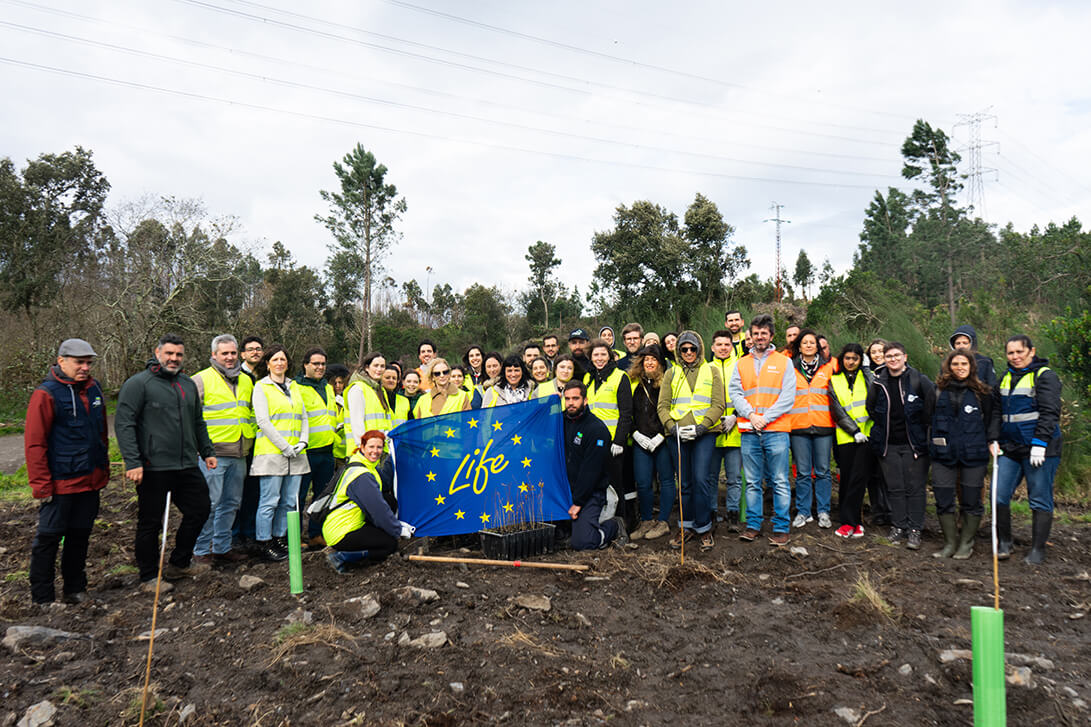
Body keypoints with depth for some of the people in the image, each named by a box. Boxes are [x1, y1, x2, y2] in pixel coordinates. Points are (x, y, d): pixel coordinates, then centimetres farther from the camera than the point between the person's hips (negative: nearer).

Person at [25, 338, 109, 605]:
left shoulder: (94, 389, 9)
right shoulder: (46, 394, -12)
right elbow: (34, 443, -13)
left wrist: (103, 469, 17)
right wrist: (42, 487, -14)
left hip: (90, 481, 6)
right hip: (60, 483, -6)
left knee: (80, 535, 15)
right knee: (48, 538, 3)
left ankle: (75, 590, 28)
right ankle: (42, 599, 15)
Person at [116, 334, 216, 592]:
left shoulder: (188, 384, 15)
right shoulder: (138, 383, -7)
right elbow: (124, 424, -12)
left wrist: (207, 451, 19)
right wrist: (132, 462, -19)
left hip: (187, 466, 7)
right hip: (154, 468, -7)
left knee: (199, 510, 12)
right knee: (150, 523, 4)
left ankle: (179, 564, 29)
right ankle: (149, 577, 18)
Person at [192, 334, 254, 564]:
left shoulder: (246, 381, 14)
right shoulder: (202, 379, -5)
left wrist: (250, 434, 18)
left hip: (239, 454, 6)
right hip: (212, 454, -6)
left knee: (231, 503, 12)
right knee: (209, 503, -2)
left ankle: (222, 547, 23)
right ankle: (201, 550, 11)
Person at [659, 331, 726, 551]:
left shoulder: (711, 371, 10)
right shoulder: (671, 374, 14)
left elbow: (719, 405, 2)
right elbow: (663, 405, 9)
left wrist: (701, 427, -11)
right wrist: (671, 426, -8)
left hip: (704, 433, -2)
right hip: (677, 434, 2)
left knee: (701, 480, -9)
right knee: (685, 483, 7)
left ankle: (704, 528, 4)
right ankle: (686, 527, 18)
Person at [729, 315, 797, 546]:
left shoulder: (784, 362, 7)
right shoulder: (741, 364, 15)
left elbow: (788, 397, -1)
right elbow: (734, 393, 5)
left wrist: (765, 418, -10)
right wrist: (751, 415, -10)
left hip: (776, 430, -2)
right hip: (749, 432, 2)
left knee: (780, 482, -1)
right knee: (752, 482, 7)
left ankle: (781, 527, 7)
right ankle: (753, 525, 14)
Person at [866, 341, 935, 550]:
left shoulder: (918, 380, -7)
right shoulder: (879, 382, 4)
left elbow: (932, 401, -1)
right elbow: (870, 407, 19)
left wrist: (923, 426, 0)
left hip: (914, 443, -3)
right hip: (888, 444, 3)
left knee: (915, 488, 1)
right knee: (895, 488, 9)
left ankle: (914, 530, 8)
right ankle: (898, 526, 18)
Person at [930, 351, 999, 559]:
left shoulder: (981, 391, 2)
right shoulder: (939, 389, 6)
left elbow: (993, 415, 9)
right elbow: (930, 417, 14)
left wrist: (992, 440, -1)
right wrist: (932, 443, 10)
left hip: (973, 454, -1)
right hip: (943, 453, 1)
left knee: (971, 500, 6)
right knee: (943, 500, 2)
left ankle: (967, 543, 21)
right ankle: (950, 543, 16)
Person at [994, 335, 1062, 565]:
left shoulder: (1045, 376, -5)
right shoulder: (1006, 378, 15)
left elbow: (1049, 413, -12)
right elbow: (997, 413, 22)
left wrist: (1039, 444, -18)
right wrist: (995, 440, 13)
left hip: (1040, 449, -6)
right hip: (1010, 449, 6)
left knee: (1040, 500, 2)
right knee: (1000, 496, 1)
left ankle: (1038, 550, 11)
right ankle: (1004, 543, 15)